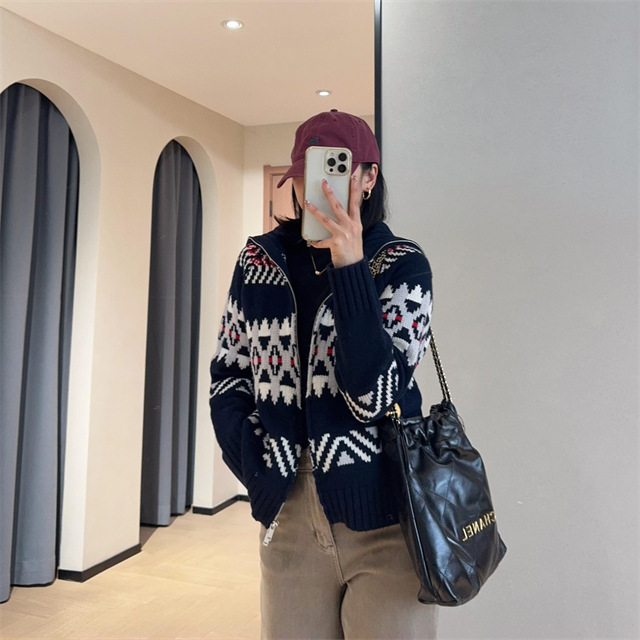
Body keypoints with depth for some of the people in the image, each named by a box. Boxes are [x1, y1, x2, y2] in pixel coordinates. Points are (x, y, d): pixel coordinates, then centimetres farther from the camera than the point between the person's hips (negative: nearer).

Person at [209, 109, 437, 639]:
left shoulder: (400, 263, -6)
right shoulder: (259, 260, 4)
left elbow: (375, 394, -17)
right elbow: (229, 372, 9)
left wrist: (349, 266, -22)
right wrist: (258, 471, -3)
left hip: (382, 522, -2)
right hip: (287, 518, 3)